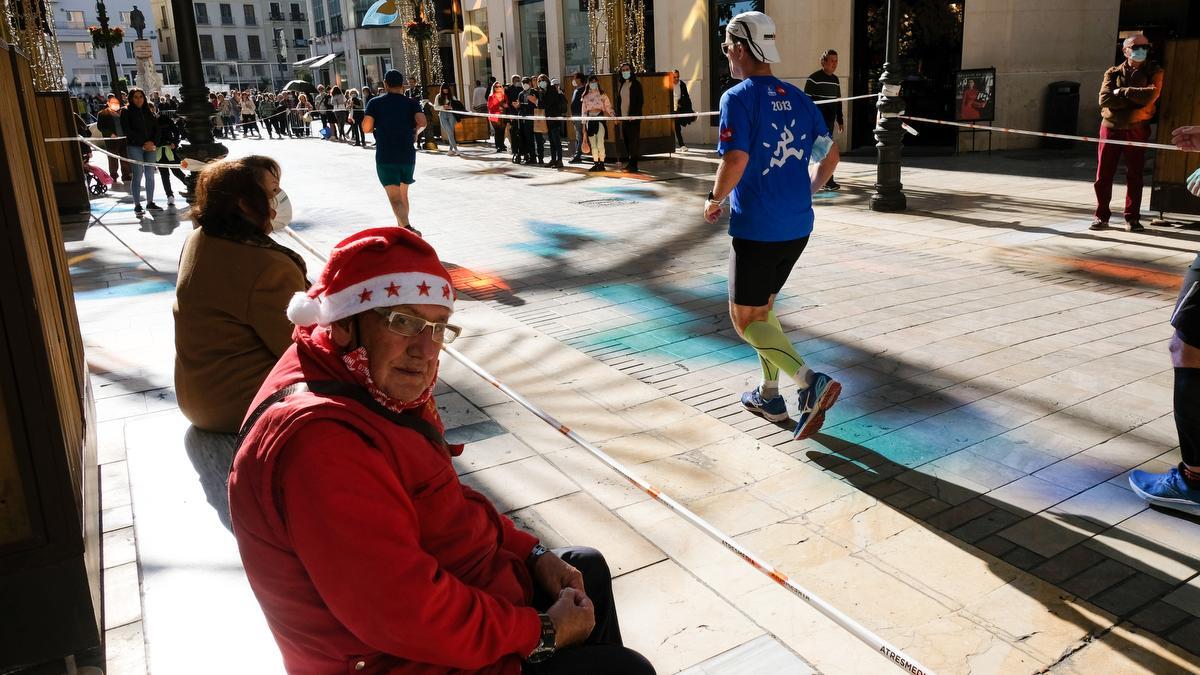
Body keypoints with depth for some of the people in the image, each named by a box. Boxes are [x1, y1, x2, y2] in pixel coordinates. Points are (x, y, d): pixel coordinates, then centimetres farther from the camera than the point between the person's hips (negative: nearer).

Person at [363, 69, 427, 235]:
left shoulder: (375, 103, 1)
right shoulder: (411, 103, 4)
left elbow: (366, 128, -8)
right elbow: (422, 123, -13)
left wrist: (378, 127, 13)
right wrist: (416, 131, 8)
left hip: (385, 157, -3)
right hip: (408, 156, 3)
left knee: (395, 198, -10)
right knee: (403, 193, 21)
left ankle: (408, 228, -30)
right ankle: (402, 227, 33)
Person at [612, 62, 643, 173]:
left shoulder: (636, 84, -3)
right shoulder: (621, 85, 16)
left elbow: (639, 101, -8)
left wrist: (634, 115, -17)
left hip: (633, 117, -6)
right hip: (623, 117, 6)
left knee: (633, 141, -6)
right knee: (626, 141, 6)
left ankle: (633, 165, -4)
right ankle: (629, 163, 12)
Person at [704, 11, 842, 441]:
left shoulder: (738, 98, -12)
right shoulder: (798, 98, 9)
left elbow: (735, 160, -23)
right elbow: (830, 156, 13)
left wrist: (715, 200, -6)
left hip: (755, 229, -7)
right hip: (798, 228, 7)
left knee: (745, 319, 5)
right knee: (762, 307, 23)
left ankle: (810, 382, -13)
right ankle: (770, 397, 28)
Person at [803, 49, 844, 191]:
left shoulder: (835, 80, 15)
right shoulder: (814, 78, -8)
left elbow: (838, 101, 22)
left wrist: (840, 120, 21)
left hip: (830, 120, 7)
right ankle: (828, 181, -8)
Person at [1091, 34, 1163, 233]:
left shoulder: (1154, 72, 5)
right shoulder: (1113, 73, 8)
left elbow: (1149, 95, -13)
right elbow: (1104, 99, -9)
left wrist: (1122, 91, -9)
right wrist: (1135, 98, -13)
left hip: (1137, 129, -1)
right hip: (1111, 127, 1)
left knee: (1135, 175, 3)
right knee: (1104, 174, 0)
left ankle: (1132, 218, 11)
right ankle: (1102, 216, 8)